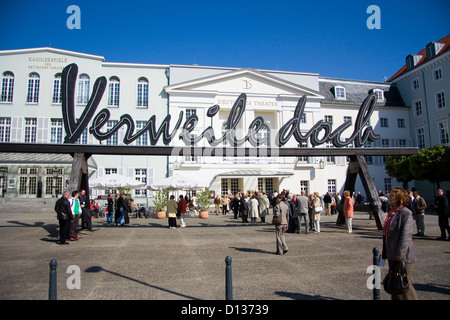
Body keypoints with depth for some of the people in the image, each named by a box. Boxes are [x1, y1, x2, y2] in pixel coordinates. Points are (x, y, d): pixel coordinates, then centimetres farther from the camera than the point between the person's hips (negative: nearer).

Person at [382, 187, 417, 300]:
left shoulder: (406, 213, -15)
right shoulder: (391, 213, 11)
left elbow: (406, 235, -20)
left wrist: (400, 254, -21)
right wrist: (385, 251, 18)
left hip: (402, 257, -8)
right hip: (392, 255, 8)